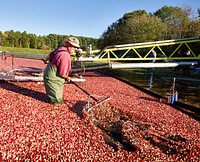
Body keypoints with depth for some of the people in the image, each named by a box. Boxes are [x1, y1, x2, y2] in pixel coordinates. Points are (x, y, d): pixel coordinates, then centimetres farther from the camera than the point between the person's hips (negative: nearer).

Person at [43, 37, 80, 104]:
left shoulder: (60, 48, -1)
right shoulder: (65, 56, -29)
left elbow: (50, 54, 19)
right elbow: (62, 73, -27)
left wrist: (46, 60, 40)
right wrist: (67, 78, -6)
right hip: (53, 78, -10)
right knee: (57, 101, 5)